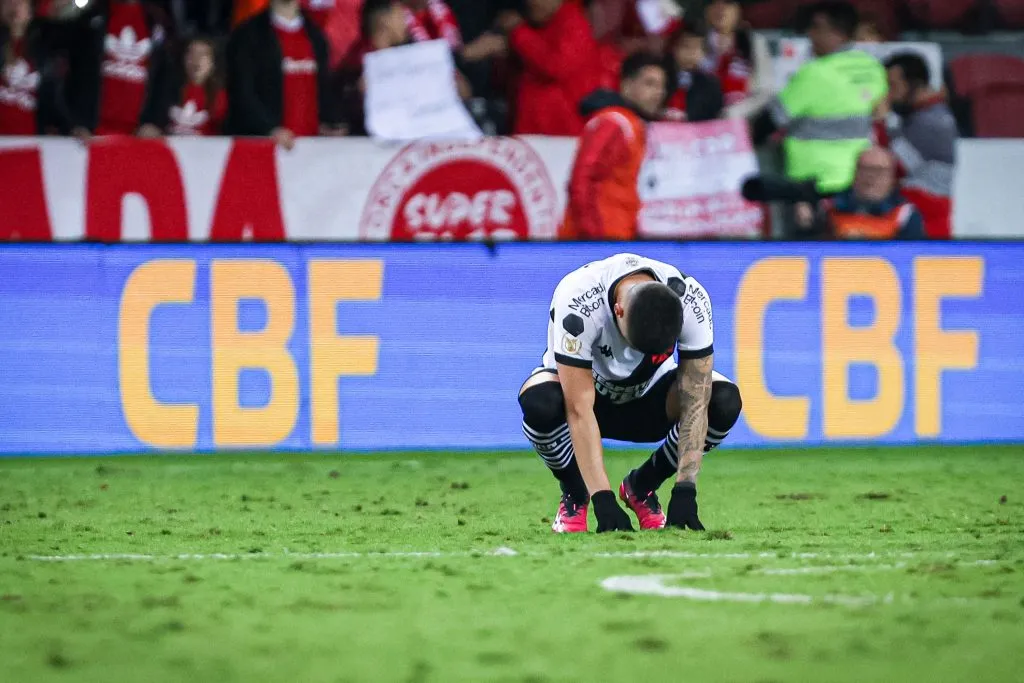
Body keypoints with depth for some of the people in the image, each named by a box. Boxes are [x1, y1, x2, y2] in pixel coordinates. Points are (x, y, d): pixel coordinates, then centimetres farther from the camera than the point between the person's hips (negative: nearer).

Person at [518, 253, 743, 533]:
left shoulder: (690, 302, -30)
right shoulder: (577, 303, -38)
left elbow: (695, 404, -27)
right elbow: (579, 410, -37)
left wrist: (684, 493, -33)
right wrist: (603, 501, -41)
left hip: (646, 396, 2)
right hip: (578, 386, -2)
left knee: (724, 402, -27)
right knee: (540, 403, -39)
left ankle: (642, 487, -1)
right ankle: (574, 494, -6)